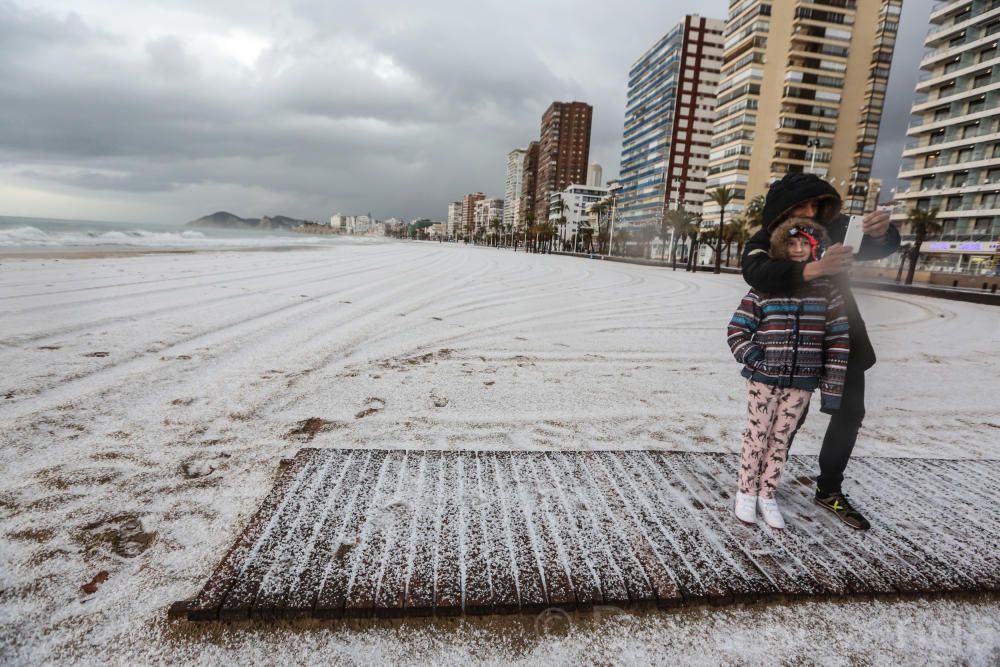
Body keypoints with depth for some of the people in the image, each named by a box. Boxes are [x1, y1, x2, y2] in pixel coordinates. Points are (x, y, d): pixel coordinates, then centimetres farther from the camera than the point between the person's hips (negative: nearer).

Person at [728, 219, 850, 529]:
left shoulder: (827, 289, 2)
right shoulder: (765, 287, -4)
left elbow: (838, 341, 2)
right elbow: (736, 331, 0)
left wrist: (832, 388, -2)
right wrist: (753, 358, -14)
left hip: (801, 384, 2)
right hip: (764, 379, -2)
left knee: (781, 440, 11)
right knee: (756, 437, 8)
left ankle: (767, 495, 26)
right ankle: (746, 492, 24)